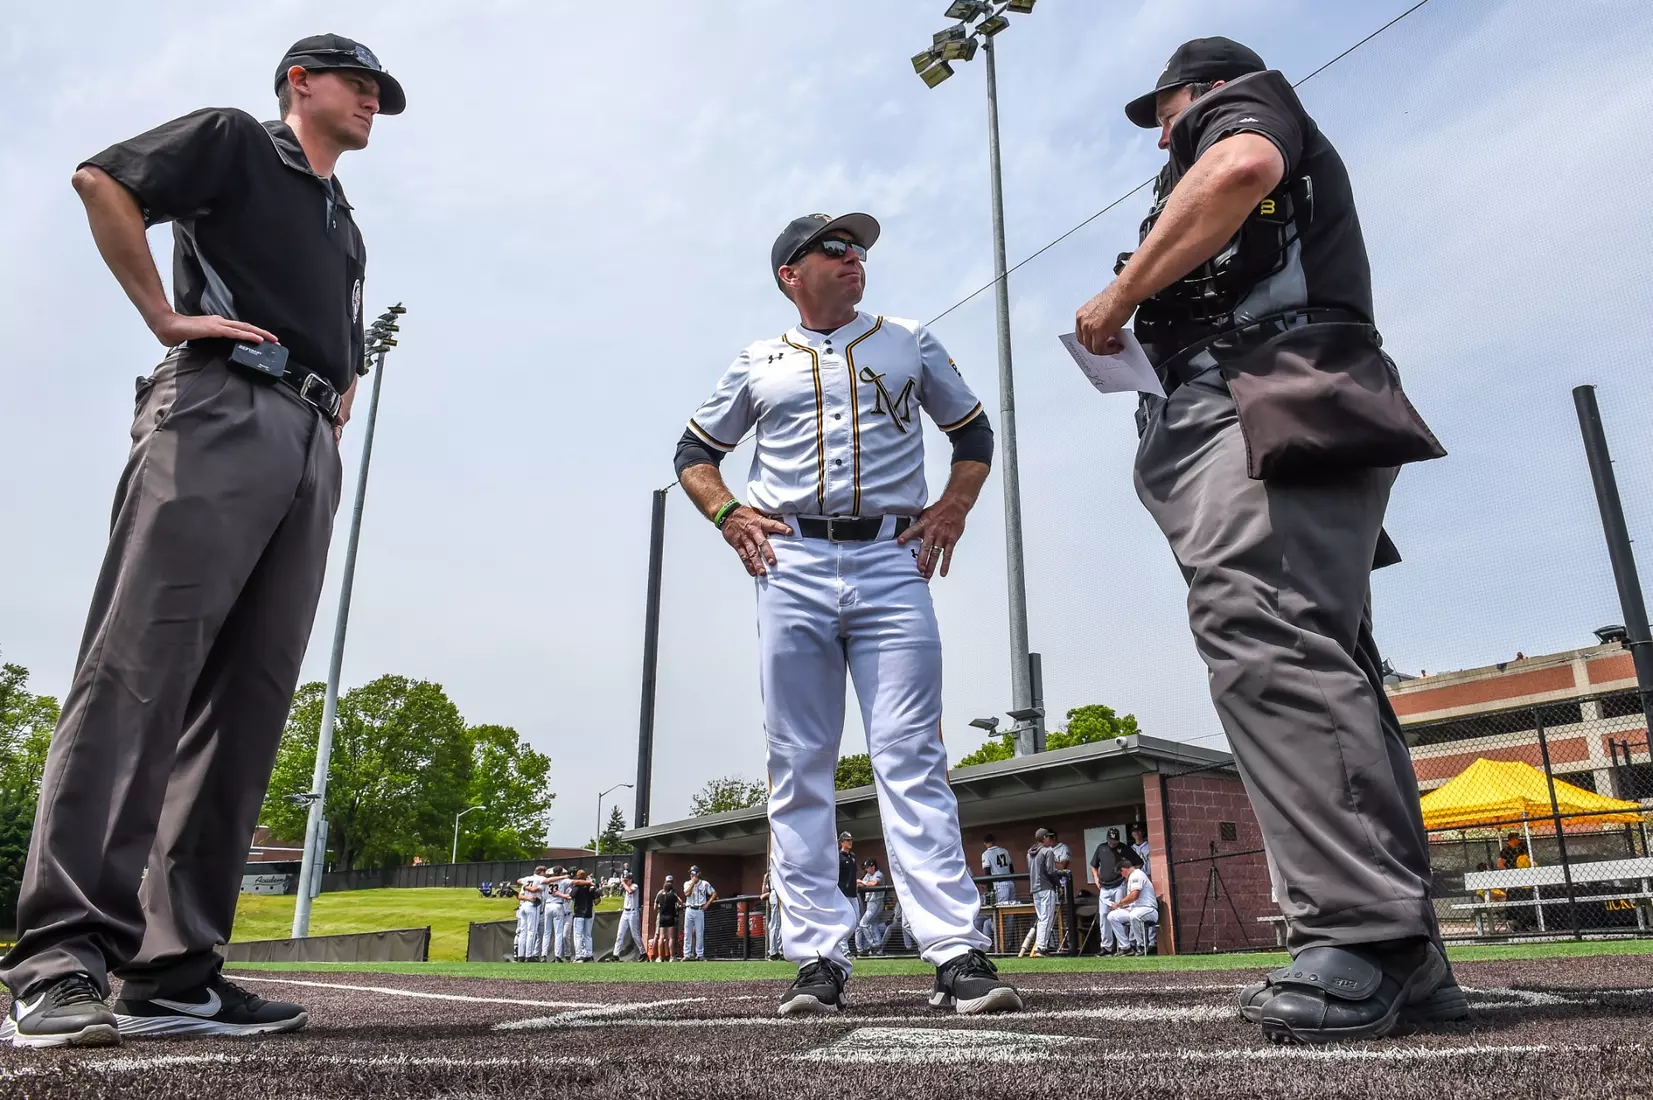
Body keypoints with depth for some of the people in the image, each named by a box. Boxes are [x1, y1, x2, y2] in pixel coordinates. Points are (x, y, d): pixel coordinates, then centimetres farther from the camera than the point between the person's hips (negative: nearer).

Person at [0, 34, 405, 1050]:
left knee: (248, 702, -3)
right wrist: (166, 316, -5)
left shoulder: (347, 231, 34)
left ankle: (174, 969, -3)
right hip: (221, 410, -6)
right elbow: (103, 180, -2)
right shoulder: (236, 139, 14)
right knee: (141, 667, -17)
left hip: (311, 448, 7)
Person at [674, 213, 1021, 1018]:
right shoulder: (758, 364, 17)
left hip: (893, 563, -1)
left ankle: (958, 955, -10)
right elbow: (694, 453, 23)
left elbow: (974, 434, 21)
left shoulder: (911, 345, 18)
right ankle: (817, 960, 4)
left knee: (911, 760, -9)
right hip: (791, 567, 1)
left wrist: (951, 512, 5)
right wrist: (728, 514, 4)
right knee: (799, 770, -2)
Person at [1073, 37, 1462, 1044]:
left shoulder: (1243, 101, 15)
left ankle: (1363, 933, -31)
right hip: (1259, 412, 10)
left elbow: (1241, 168, -12)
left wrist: (1123, 293, -6)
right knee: (1317, 667, 0)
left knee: (1260, 636, -25)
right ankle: (1403, 955, -2)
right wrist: (1142, 339, 31)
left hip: (1263, 402, -10)